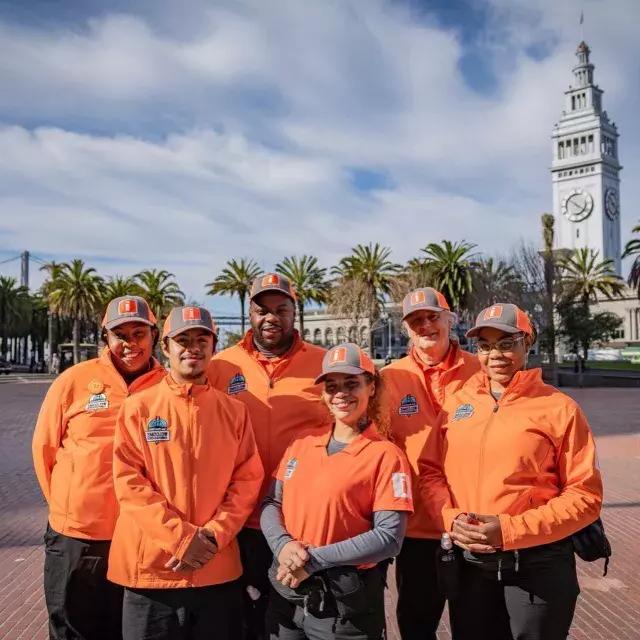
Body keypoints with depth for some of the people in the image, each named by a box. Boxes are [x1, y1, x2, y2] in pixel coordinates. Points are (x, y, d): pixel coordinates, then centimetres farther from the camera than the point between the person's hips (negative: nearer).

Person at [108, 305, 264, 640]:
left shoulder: (234, 411, 4)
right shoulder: (138, 408, -1)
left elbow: (248, 479, 2)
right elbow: (128, 481, -7)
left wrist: (213, 535, -11)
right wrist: (179, 537, -14)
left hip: (218, 569, 2)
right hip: (151, 567, -1)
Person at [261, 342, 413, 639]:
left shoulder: (385, 455, -10)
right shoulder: (301, 445, 6)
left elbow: (389, 538, -16)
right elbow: (272, 503, 8)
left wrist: (314, 560, -18)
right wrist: (283, 544, -12)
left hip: (344, 603, -4)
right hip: (285, 594, 5)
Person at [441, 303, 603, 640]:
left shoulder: (558, 408, -8)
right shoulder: (456, 404, 3)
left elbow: (585, 495, -11)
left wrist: (510, 530, -17)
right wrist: (451, 519, -10)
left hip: (537, 566, -3)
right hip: (469, 563, 4)